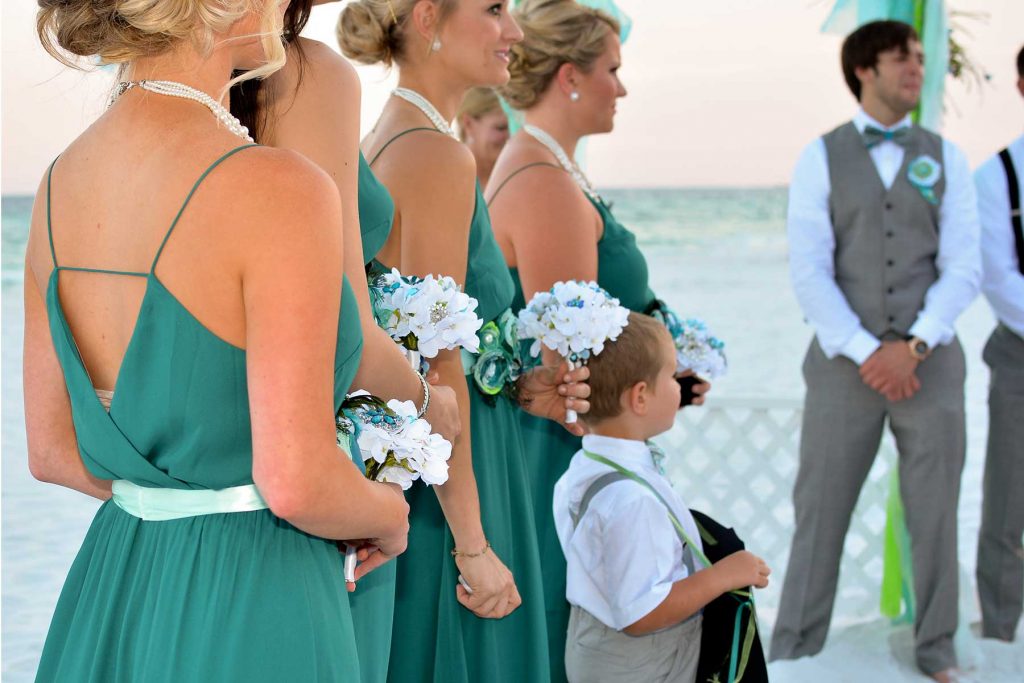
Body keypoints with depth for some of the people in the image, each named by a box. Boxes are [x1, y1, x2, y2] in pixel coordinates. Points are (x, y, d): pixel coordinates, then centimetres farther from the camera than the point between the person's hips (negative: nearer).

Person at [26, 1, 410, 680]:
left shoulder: (61, 182, 1)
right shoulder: (277, 188, -22)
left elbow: (53, 451, 7)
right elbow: (296, 483, -22)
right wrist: (390, 515, -2)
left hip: (108, 595, 7)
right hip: (247, 608, -7)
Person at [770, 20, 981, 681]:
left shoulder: (946, 159, 7)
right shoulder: (821, 159, 1)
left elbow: (963, 267, 0)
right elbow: (810, 270, -6)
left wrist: (912, 347, -13)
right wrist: (865, 353, -14)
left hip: (929, 364, 2)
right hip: (846, 365, -2)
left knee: (935, 515, 8)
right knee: (820, 514, 3)